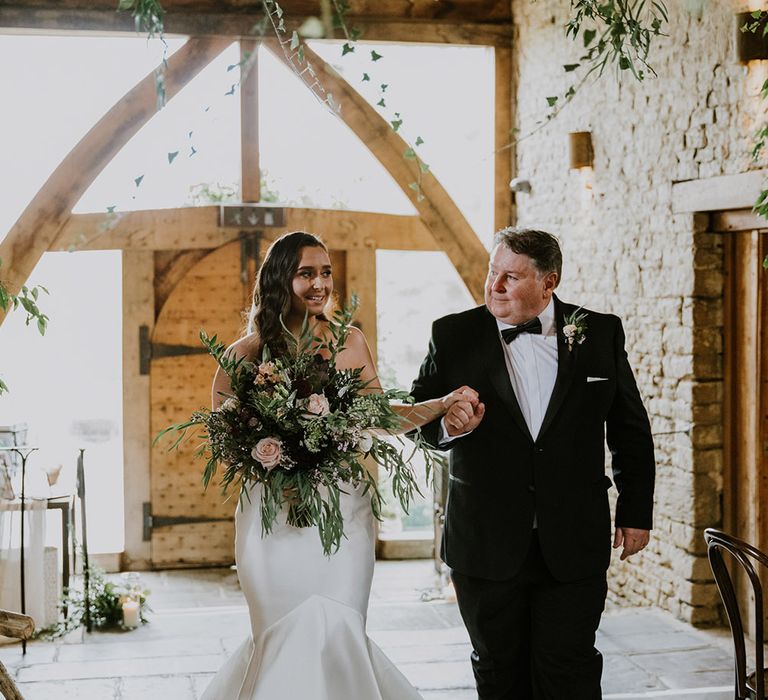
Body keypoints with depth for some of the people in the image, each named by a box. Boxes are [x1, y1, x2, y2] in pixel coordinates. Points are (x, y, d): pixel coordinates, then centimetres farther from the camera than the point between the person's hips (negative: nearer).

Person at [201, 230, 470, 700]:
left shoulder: (350, 342, 6)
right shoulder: (247, 354, -1)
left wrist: (441, 405, -7)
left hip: (344, 510, 2)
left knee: (337, 633, -1)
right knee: (293, 637, 2)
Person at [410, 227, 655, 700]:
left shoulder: (600, 333, 2)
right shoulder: (454, 336, 0)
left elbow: (631, 430, 8)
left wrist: (636, 513, 8)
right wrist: (448, 425, -20)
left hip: (574, 544, -1)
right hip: (487, 545, 1)